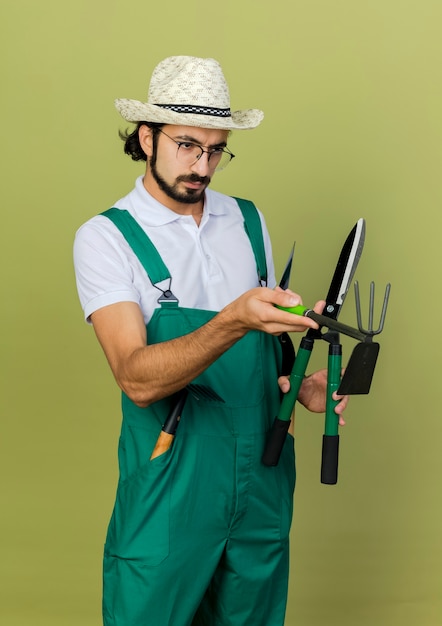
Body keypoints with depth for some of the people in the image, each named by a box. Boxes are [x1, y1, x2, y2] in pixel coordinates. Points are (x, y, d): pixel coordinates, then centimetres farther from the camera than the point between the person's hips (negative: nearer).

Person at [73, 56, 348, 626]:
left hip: (264, 484, 5)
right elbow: (138, 379, -23)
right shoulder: (106, 237, -9)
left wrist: (301, 385, -3)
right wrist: (235, 321, -36)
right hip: (169, 489, -4)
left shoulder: (248, 221, 6)